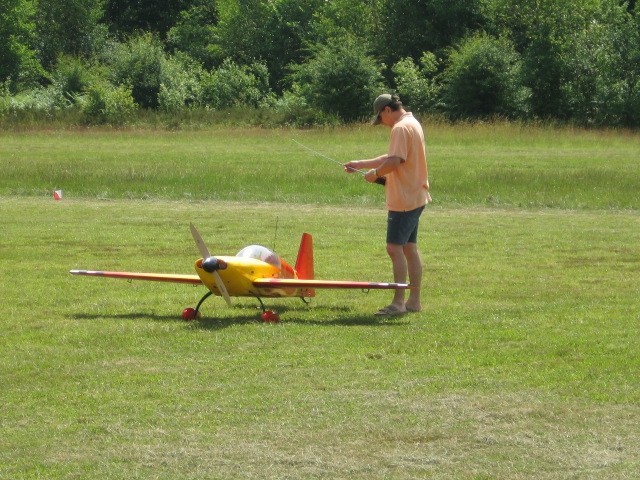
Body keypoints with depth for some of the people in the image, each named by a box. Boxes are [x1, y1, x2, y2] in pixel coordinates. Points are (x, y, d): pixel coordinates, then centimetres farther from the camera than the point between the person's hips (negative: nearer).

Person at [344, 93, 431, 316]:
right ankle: (414, 301, 16)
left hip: (403, 200, -11)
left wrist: (374, 174, -9)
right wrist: (360, 164, 19)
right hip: (415, 197, 11)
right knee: (409, 248, 13)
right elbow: (391, 157, 22)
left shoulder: (401, 128, -16)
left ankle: (398, 303, -12)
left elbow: (394, 161, -25)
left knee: (395, 247, -10)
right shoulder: (412, 124, 17)